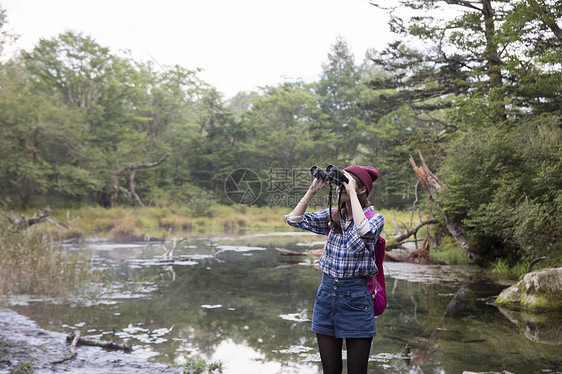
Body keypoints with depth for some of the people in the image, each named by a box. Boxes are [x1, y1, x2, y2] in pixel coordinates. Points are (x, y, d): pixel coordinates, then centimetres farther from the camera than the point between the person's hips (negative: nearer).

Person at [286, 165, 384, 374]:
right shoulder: (332, 217, 8)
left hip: (355, 296, -4)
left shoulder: (375, 218, -5)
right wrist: (313, 190, -3)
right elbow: (294, 219, 3)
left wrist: (351, 192, -22)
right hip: (327, 292, 5)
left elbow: (364, 231, -29)